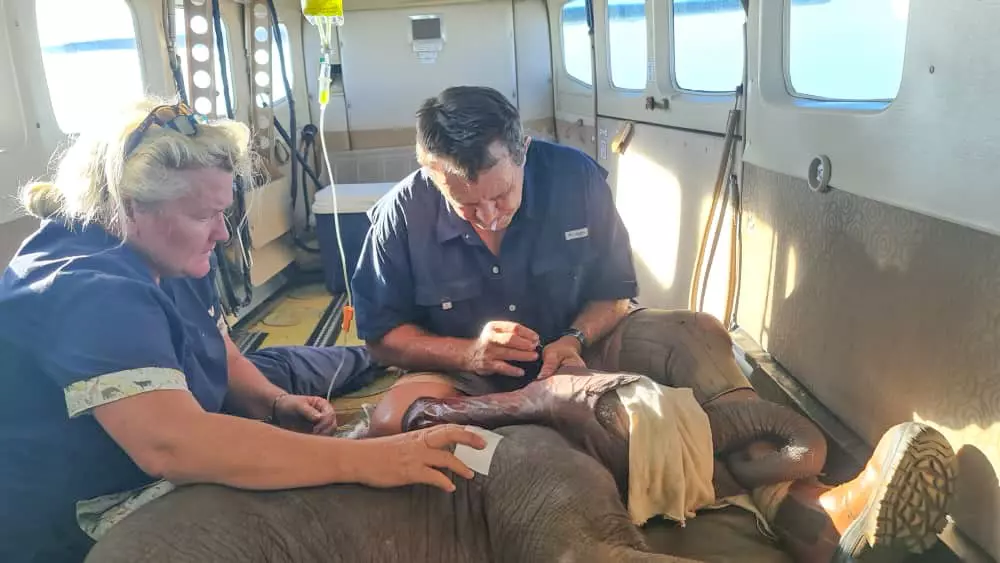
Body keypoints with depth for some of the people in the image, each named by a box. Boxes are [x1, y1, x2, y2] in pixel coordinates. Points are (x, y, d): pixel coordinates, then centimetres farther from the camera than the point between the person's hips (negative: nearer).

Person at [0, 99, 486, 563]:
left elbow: (227, 360, 8)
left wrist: (274, 404, -14)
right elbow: (171, 446, -45)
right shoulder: (84, 293, -32)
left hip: (168, 479, 9)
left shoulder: (168, 258, -2)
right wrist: (364, 460, -46)